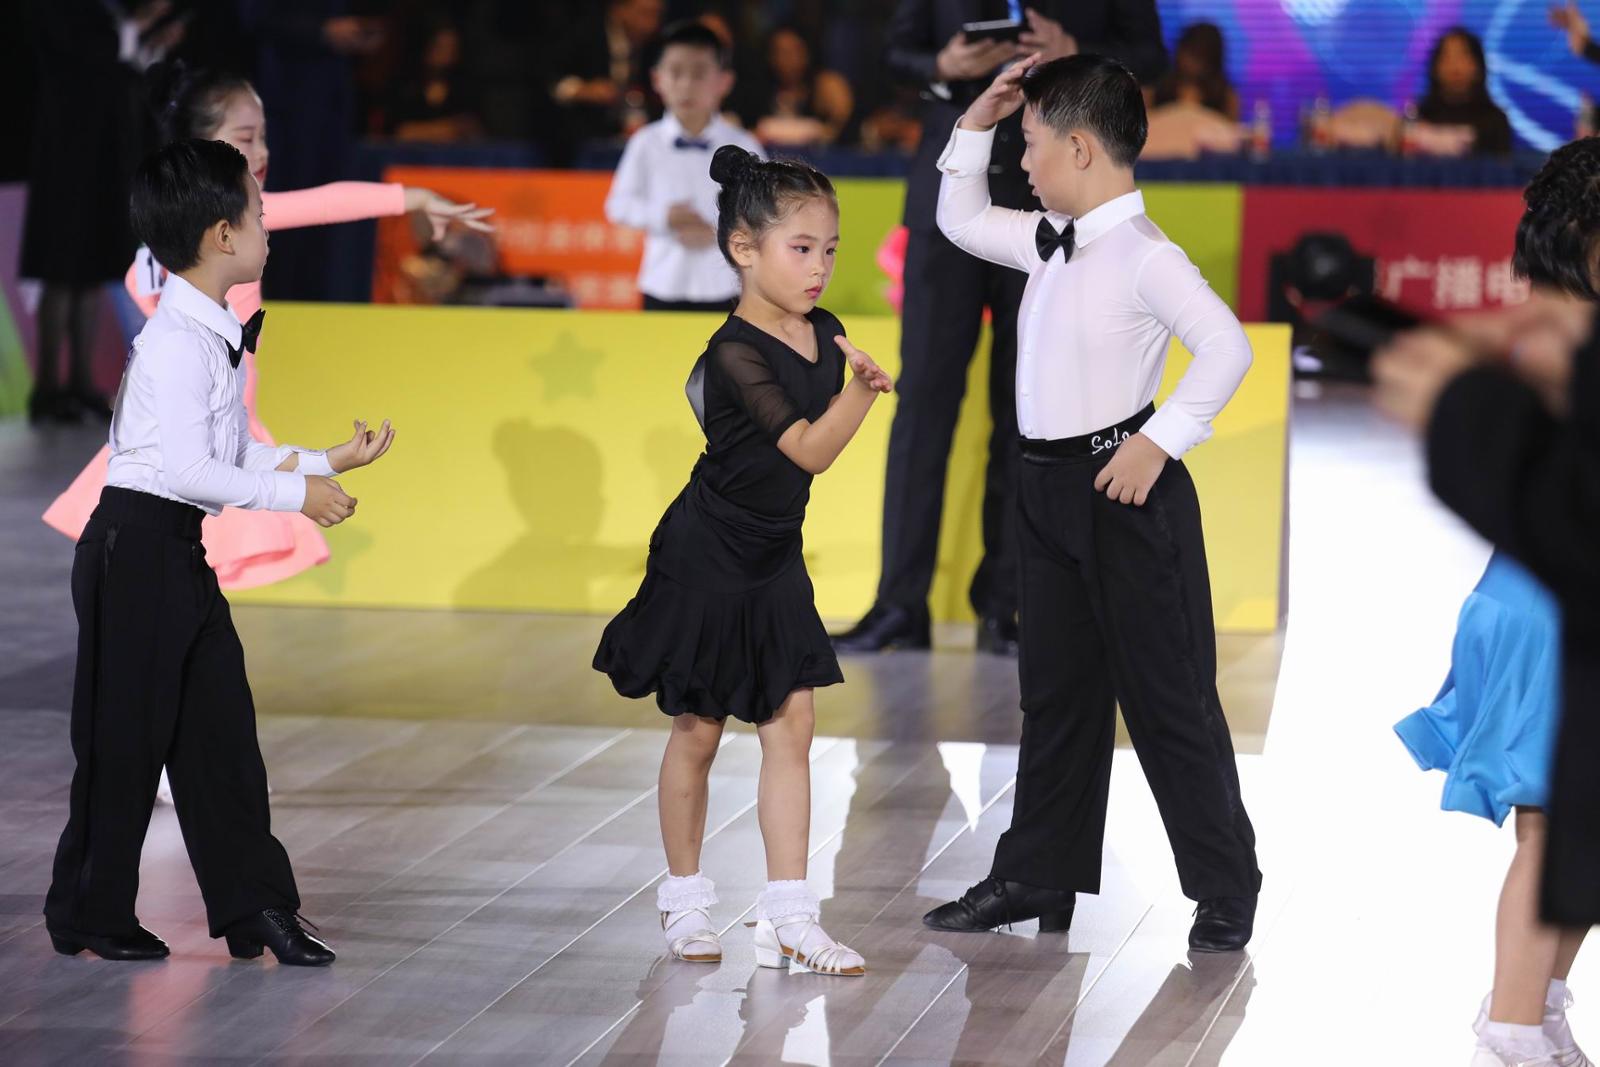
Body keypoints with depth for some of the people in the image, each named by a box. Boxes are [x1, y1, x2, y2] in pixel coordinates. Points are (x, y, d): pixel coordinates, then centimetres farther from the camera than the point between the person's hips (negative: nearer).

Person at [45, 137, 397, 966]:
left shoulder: (218, 336, 11)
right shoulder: (177, 343, -20)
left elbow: (237, 454, 17)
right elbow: (190, 470, -24)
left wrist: (328, 463, 12)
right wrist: (296, 496, -18)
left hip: (182, 552, 10)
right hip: (136, 546, -10)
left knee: (221, 726, 8)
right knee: (126, 735, 0)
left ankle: (254, 908, 11)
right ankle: (90, 915, 11)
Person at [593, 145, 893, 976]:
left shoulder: (823, 333, 1)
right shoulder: (737, 353, -22)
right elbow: (811, 449, -25)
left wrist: (863, 386, 1)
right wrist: (861, 389, -37)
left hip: (774, 560, 7)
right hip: (708, 560, -7)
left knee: (791, 726, 1)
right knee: (697, 732, 6)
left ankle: (787, 918, 2)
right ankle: (685, 902, 21)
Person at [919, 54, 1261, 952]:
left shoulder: (1144, 256, -16)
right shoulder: (1049, 242, 10)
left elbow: (1227, 347, -25)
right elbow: (962, 220, 27)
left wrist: (1161, 440, -22)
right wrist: (977, 126, 15)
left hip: (1124, 484, -9)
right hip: (1050, 486, 9)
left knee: (1167, 692, -1)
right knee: (1056, 691, 16)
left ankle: (1226, 889, 8)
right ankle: (1037, 878, 25)